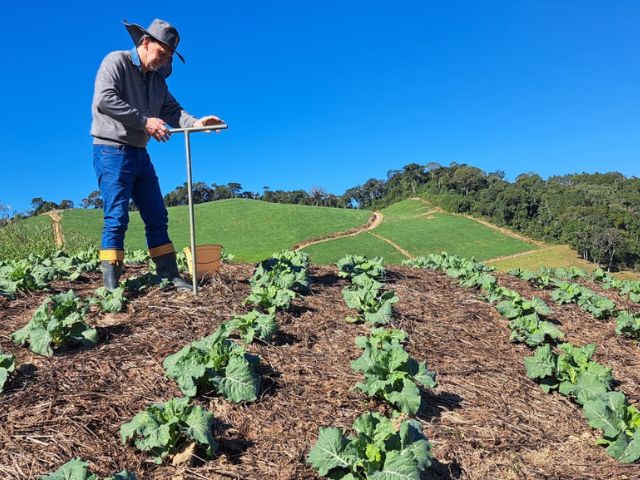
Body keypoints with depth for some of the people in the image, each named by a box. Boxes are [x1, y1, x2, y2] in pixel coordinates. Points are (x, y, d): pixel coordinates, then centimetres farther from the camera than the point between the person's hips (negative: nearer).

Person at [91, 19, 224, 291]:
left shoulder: (157, 78, 17)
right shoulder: (116, 61, -6)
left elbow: (172, 110, 6)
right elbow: (104, 100, -20)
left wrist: (196, 123, -13)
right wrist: (145, 121, -21)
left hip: (139, 154, 8)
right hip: (112, 151, -8)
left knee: (157, 217, 5)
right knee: (116, 218, -12)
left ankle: (170, 278, 10)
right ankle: (111, 287, -8)